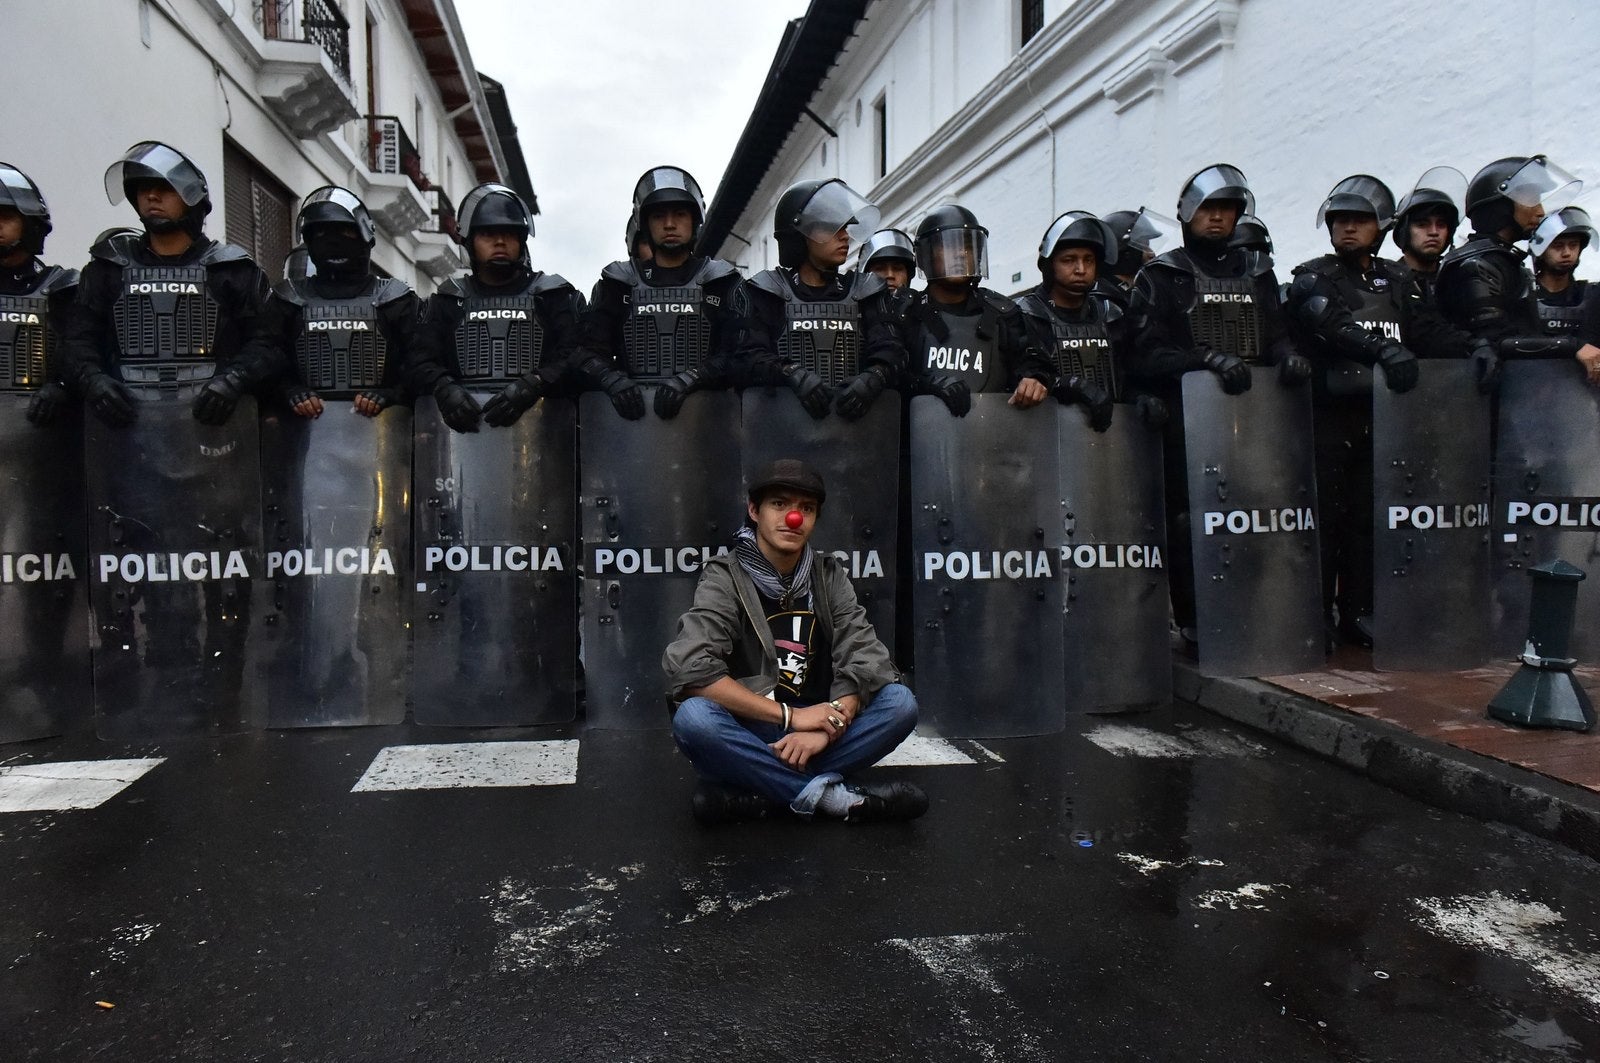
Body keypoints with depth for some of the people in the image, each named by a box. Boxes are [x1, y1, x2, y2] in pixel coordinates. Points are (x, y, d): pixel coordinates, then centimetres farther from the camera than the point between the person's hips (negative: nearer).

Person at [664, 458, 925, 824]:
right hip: (747, 736, -4)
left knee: (900, 702, -19)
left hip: (812, 729, 4)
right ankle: (828, 793, -23)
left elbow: (867, 660, -6)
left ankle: (752, 795, -22)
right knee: (693, 718, -34)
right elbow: (687, 668, -24)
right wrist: (790, 715, -24)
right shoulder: (725, 578, -9)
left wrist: (826, 728, -24)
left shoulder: (829, 576, 3)